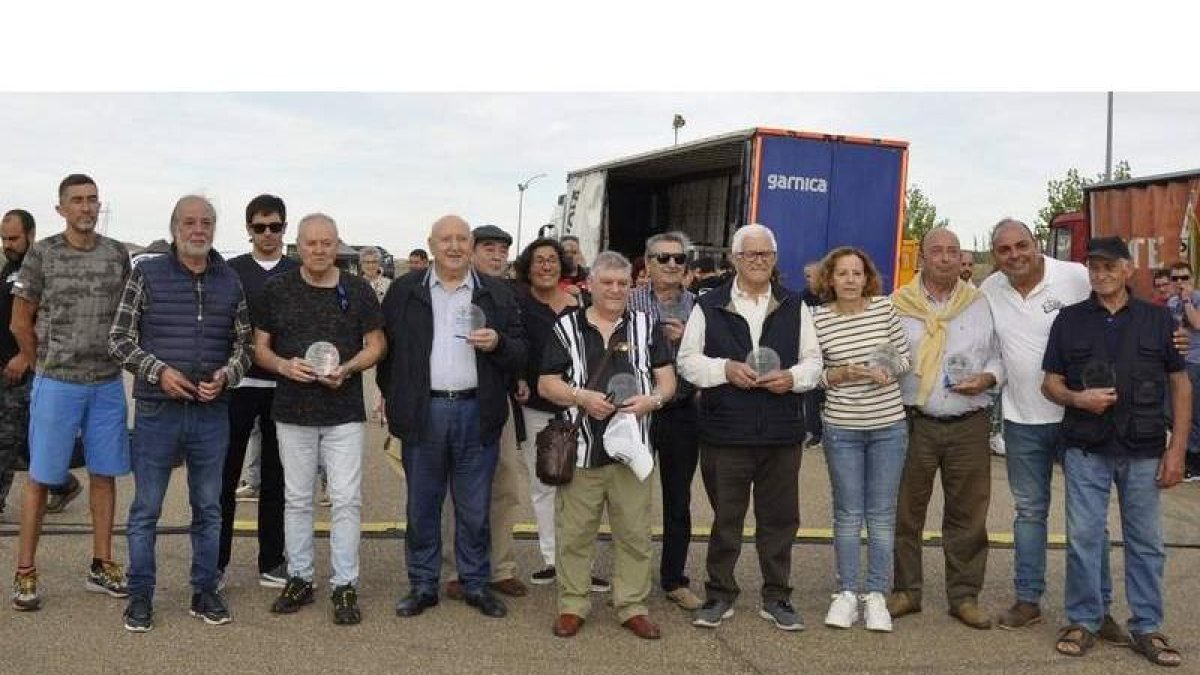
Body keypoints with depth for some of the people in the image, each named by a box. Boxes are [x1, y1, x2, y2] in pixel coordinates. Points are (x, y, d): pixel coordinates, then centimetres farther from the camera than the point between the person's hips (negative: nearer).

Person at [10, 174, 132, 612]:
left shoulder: (118, 255, 4)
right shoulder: (41, 254, -4)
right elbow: (20, 322, 1)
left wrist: (111, 358, 11)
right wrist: (44, 363, 8)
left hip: (108, 383, 3)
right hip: (56, 384, -3)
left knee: (104, 474, 8)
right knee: (40, 477, 1)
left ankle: (102, 566, 18)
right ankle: (25, 573, 9)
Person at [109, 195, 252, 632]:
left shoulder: (230, 282, 6)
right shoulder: (147, 275, -1)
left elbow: (244, 342, 11)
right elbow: (119, 339, -1)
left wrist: (226, 375, -8)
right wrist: (159, 371, -14)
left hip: (212, 412, 2)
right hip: (157, 411, -2)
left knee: (208, 508, 11)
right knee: (146, 509, 6)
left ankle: (204, 591, 24)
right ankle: (140, 596, 19)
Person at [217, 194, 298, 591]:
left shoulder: (300, 274, 6)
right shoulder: (231, 271, 4)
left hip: (284, 388, 1)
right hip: (237, 384, -1)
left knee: (275, 479, 8)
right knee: (225, 476, 1)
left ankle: (271, 562, 17)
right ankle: (216, 562, 12)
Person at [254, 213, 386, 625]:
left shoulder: (358, 290, 2)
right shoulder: (277, 290, 3)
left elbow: (376, 344, 5)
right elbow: (260, 347, 7)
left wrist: (347, 369, -14)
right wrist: (284, 365, -14)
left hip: (344, 411, -1)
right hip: (293, 411, 1)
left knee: (346, 499, -2)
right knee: (297, 498, 10)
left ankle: (345, 585, 7)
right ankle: (299, 578, 21)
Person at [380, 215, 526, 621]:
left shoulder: (498, 294, 6)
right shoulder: (404, 291, 6)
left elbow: (520, 356, 4)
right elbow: (386, 346, 9)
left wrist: (497, 343, -15)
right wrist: (392, 398, 5)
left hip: (477, 412, 0)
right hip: (422, 413, 0)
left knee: (475, 508, 7)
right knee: (421, 506, 8)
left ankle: (476, 584, 20)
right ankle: (422, 585, 19)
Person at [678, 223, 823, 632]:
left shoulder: (794, 307, 11)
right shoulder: (709, 307, 4)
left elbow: (814, 361, 10)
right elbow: (688, 360, 2)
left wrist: (792, 377, -10)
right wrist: (725, 369, -14)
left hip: (782, 432, 2)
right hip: (725, 432, -2)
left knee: (780, 518, 9)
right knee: (725, 518, 7)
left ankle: (776, 598, 22)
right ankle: (719, 595, 20)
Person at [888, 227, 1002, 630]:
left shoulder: (980, 305, 9)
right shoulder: (899, 305, 5)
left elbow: (1001, 356, 12)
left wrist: (988, 378, -6)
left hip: (969, 426, 1)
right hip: (914, 424, -1)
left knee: (968, 515, 5)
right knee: (905, 511, 4)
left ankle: (964, 595, 17)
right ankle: (905, 590, 17)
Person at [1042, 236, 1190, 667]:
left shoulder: (1158, 320, 5)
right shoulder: (1070, 320, 6)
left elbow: (1181, 385, 6)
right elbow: (1051, 383, 7)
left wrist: (1177, 449, -1)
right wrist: (1077, 398, -15)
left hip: (1143, 452, 0)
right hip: (1086, 449, 0)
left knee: (1146, 542, 6)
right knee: (1083, 538, 3)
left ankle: (1147, 628, 18)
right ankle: (1083, 621, 16)